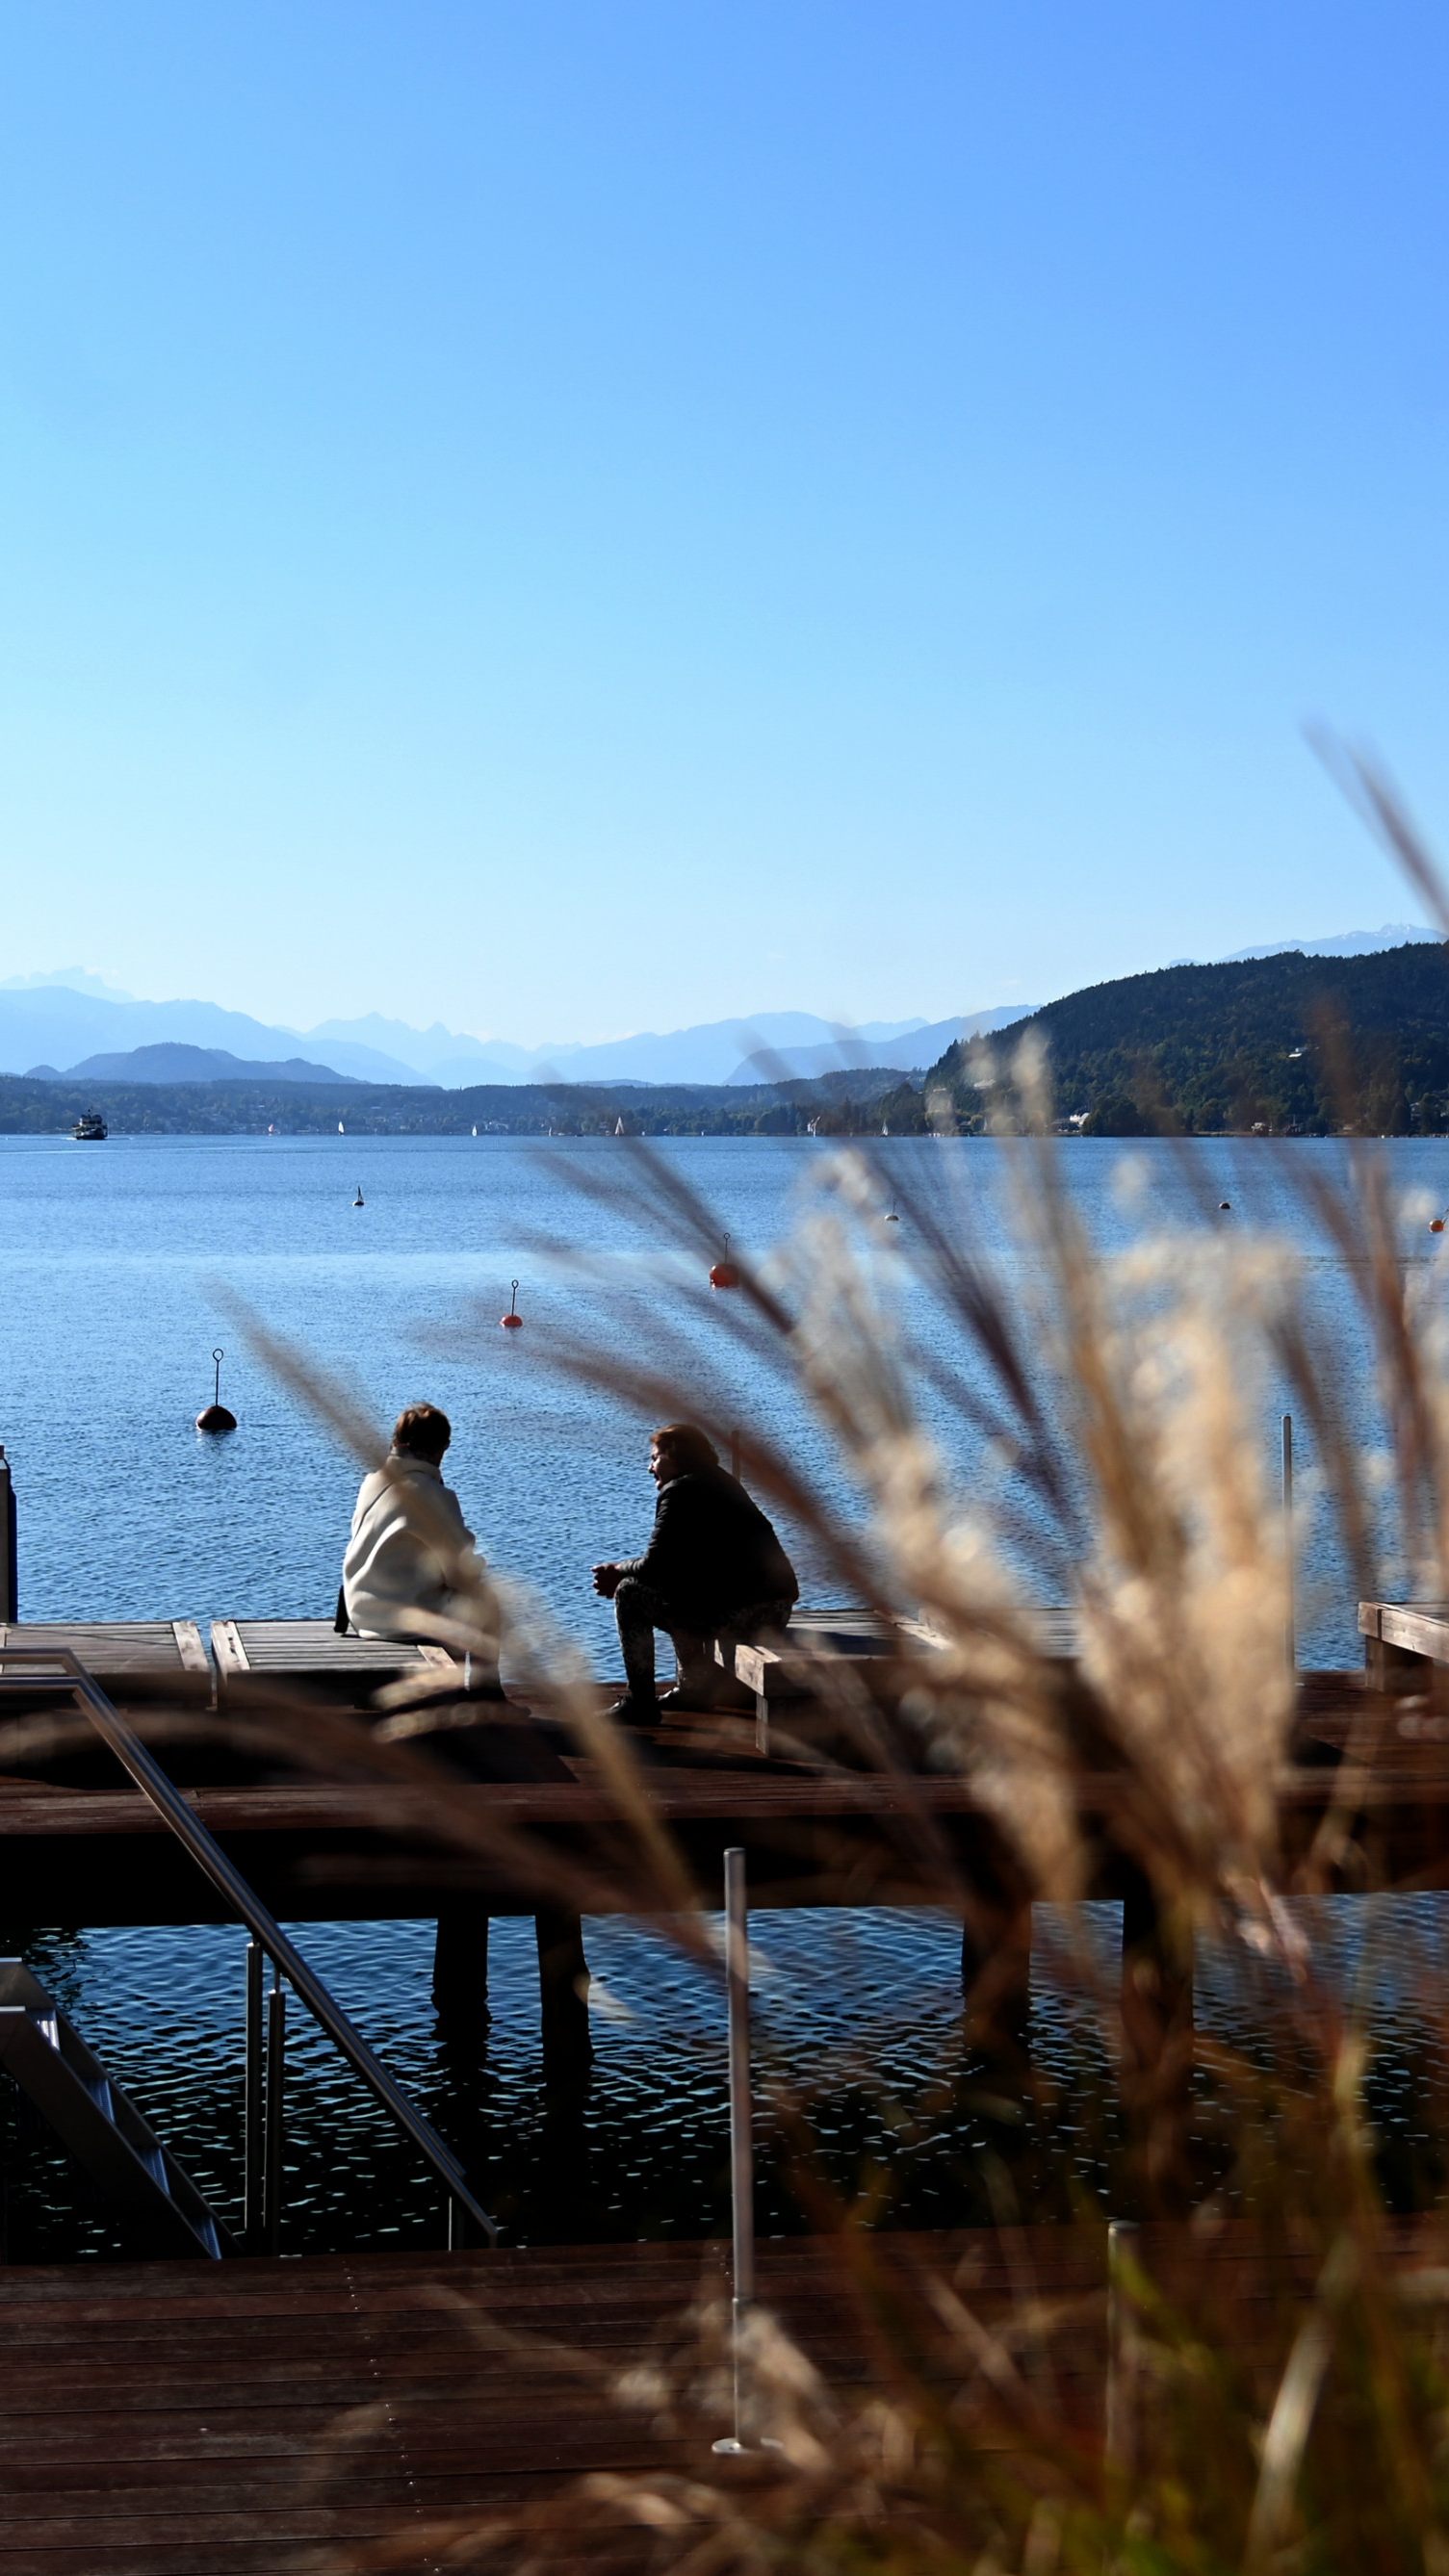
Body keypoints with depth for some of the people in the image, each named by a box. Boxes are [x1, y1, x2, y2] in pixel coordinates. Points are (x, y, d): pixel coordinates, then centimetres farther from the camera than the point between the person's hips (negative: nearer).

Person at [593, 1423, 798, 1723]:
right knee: (679, 1588, 34)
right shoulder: (723, 1482, 23)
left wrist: (618, 1573, 9)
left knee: (631, 1594, 0)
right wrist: (625, 1571, 21)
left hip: (742, 1612, -10)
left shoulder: (679, 1491, -7)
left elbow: (655, 1567, -11)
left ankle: (640, 1705, 2)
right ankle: (694, 1688, 34)